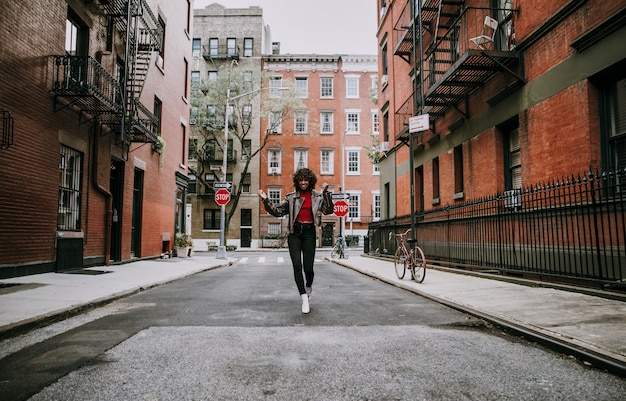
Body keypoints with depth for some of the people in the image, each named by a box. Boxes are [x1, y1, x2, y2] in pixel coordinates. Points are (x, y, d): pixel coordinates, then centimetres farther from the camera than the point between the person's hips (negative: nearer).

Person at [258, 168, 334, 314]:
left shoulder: (317, 196, 5)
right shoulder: (291, 197, 8)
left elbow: (328, 210, -8)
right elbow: (277, 211, 9)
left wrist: (326, 193, -18)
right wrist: (265, 200, -4)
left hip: (309, 232, -1)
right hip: (295, 232, 1)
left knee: (308, 267, -2)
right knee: (297, 265, -9)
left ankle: (309, 287, 33)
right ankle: (304, 298, 0)